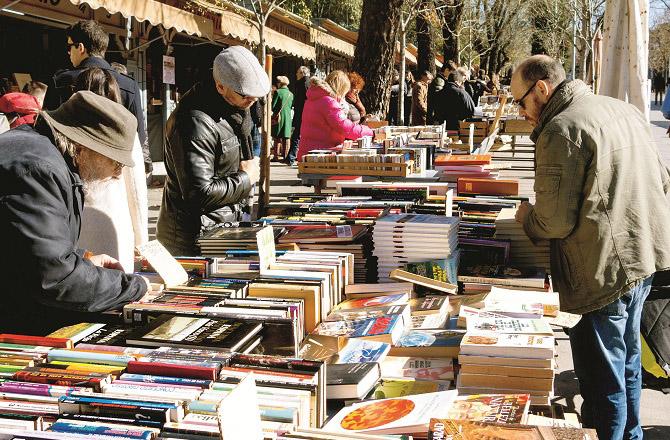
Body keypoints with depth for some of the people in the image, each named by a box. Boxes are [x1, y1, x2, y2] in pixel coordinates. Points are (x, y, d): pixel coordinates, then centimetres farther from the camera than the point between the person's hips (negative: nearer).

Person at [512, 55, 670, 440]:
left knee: (603, 379, 3)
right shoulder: (625, 110, 9)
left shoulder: (560, 130, -17)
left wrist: (527, 217, 0)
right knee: (628, 363, 25)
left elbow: (555, 222, -20)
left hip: (604, 272, -9)